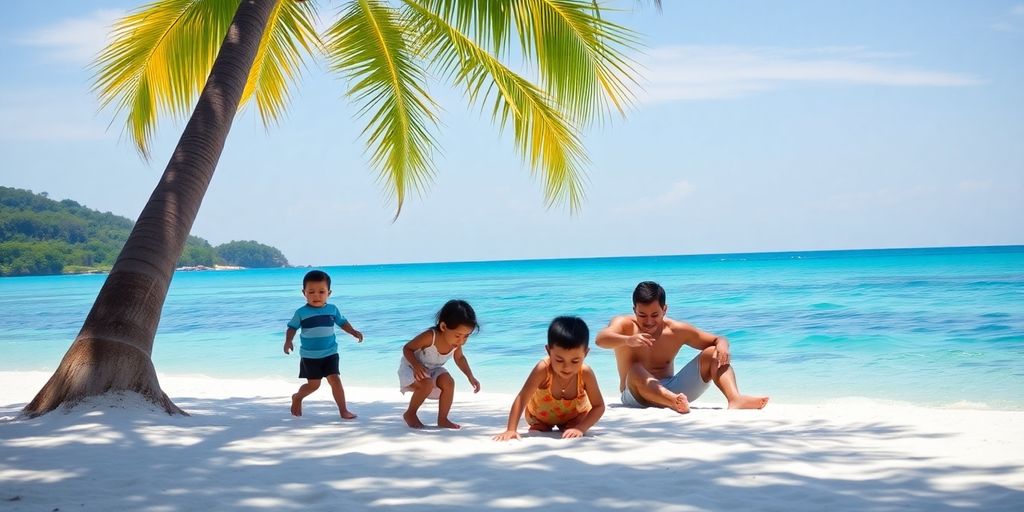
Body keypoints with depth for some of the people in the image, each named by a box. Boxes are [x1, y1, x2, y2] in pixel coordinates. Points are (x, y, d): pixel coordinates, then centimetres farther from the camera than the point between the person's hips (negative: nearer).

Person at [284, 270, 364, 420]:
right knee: (313, 384, 4)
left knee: (335, 380, -8)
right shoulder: (301, 313, -7)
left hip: (330, 354, 2)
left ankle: (343, 409, 1)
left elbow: (342, 322, 13)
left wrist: (354, 332, -2)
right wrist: (288, 341, -19)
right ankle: (297, 398, 34)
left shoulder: (332, 310, 0)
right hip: (310, 356, -2)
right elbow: (292, 328, -2)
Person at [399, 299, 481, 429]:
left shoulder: (456, 341, -16)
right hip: (411, 368, -6)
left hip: (433, 370, 6)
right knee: (427, 384, -33)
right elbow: (407, 348, -23)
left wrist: (470, 377, -4)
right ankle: (410, 414, -8)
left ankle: (442, 419, -3)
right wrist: (416, 365, -40)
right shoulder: (429, 337, -36)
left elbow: (459, 358, 6)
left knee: (449, 382, -20)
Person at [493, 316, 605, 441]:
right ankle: (545, 427, 21)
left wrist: (581, 428, -38)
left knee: (572, 436, -22)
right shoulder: (543, 370, -39)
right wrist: (511, 430, -43)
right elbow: (522, 399, -36)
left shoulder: (586, 374, -35)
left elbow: (599, 406, -24)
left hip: (574, 415, -1)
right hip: (540, 415, 1)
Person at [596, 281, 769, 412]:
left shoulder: (677, 330, 2)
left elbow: (718, 340, 8)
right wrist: (628, 340, -51)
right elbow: (600, 339, -29)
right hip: (637, 396, -4)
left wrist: (722, 346, -18)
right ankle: (675, 403, -67)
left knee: (713, 354, -9)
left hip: (671, 391, 4)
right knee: (636, 370, -38)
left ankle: (735, 399, -35)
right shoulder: (624, 324, -7)